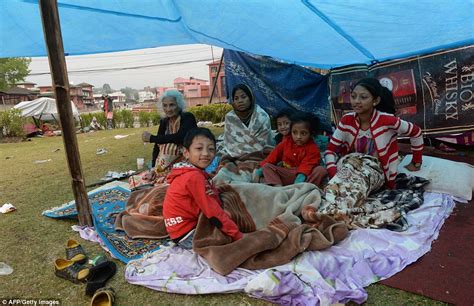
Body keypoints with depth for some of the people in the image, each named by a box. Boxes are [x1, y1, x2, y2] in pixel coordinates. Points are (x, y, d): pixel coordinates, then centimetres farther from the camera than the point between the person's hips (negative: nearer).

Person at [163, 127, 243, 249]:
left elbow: (213, 202, 5)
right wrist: (238, 235, -19)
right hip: (187, 235, -9)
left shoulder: (190, 173, 7)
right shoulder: (194, 177, -23)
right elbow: (213, 211, -24)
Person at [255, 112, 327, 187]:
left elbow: (308, 163, -18)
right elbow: (275, 154, 9)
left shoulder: (312, 148, -5)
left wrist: (302, 175, -36)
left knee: (321, 170, -27)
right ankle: (277, 186, -34)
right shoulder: (286, 142, 7)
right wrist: (262, 167, 1)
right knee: (266, 166, -12)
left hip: (305, 174, -3)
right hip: (286, 174, 3)